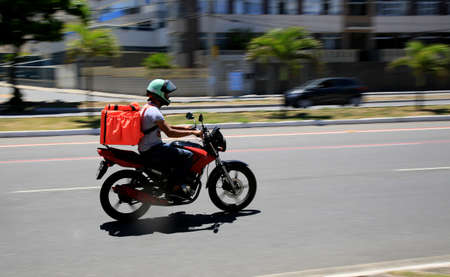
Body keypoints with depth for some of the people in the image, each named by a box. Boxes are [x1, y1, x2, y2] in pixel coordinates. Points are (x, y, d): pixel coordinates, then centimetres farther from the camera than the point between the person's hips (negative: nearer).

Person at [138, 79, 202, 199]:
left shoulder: (149, 108, 15)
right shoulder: (154, 111, -19)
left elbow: (165, 126, 25)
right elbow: (169, 132, -26)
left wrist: (184, 127, 17)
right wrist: (192, 132, -20)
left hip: (148, 148, 11)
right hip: (152, 151, -11)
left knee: (178, 148, 24)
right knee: (187, 155, -15)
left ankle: (172, 180, 23)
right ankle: (177, 187, -12)